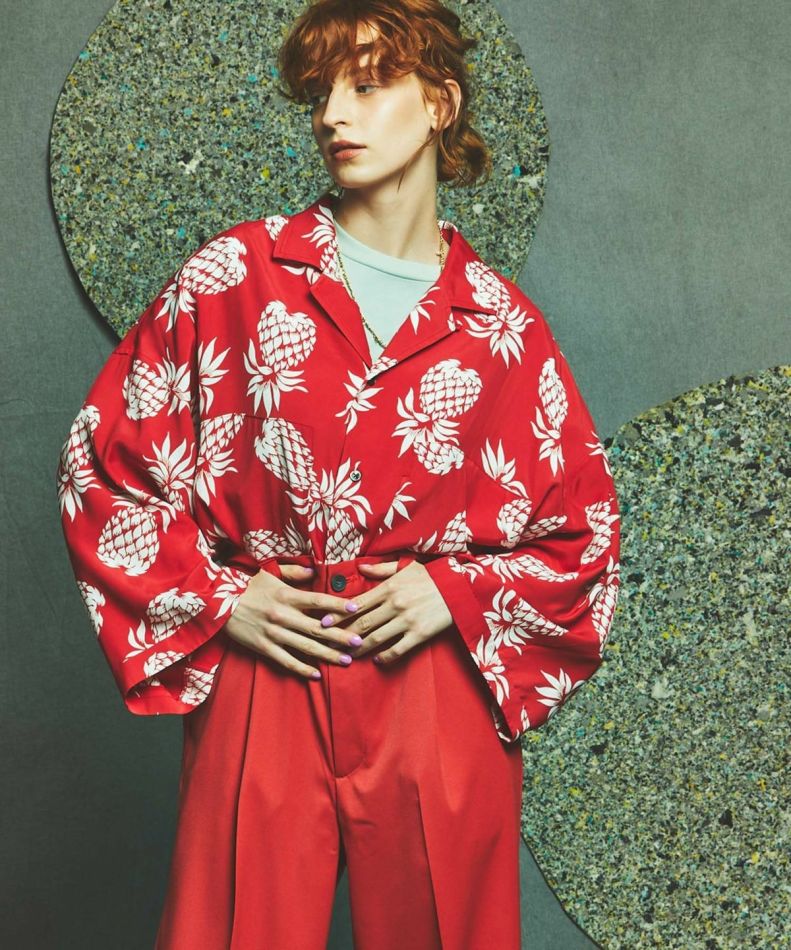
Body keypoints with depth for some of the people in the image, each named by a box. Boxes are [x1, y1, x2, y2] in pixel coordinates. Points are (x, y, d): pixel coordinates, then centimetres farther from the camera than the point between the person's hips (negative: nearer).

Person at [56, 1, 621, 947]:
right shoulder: (235, 276, 1)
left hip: (439, 702, 1)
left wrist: (456, 593, -5)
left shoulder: (500, 325, 3)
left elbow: (585, 530, 10)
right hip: (261, 689, 0)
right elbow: (102, 459, 5)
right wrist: (218, 599, -4)